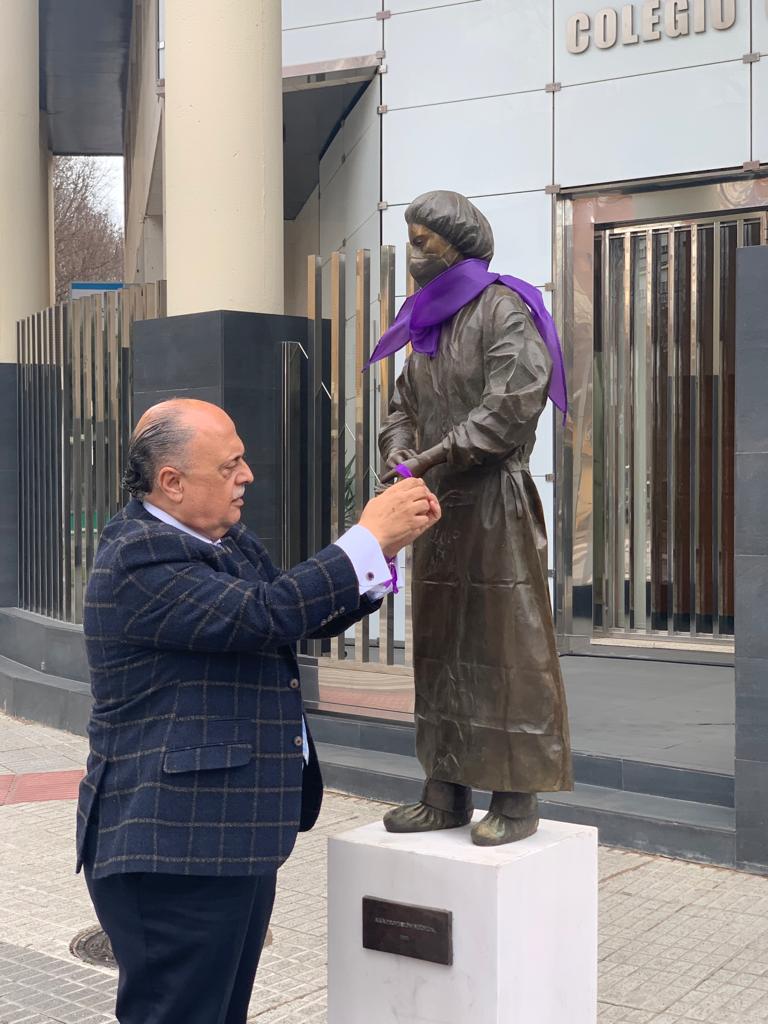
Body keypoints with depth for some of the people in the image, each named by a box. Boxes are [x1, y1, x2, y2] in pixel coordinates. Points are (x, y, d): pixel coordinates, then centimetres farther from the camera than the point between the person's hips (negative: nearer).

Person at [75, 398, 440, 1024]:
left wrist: (388, 543, 3)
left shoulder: (232, 543, 14)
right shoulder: (139, 560, -18)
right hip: (173, 854, -10)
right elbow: (264, 615, -28)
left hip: (235, 843, 10)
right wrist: (369, 538, -20)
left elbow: (315, 618, 19)